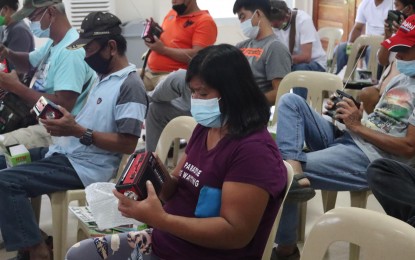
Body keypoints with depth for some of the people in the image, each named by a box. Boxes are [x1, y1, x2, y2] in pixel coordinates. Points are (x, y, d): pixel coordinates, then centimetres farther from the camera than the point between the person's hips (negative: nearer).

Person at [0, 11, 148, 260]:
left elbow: (128, 144, -21)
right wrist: (62, 124, 3)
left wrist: (78, 131, -25)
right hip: (65, 152, 11)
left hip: (85, 166, -11)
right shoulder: (104, 78, 17)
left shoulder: (130, 85, -15)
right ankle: (27, 232, 12)